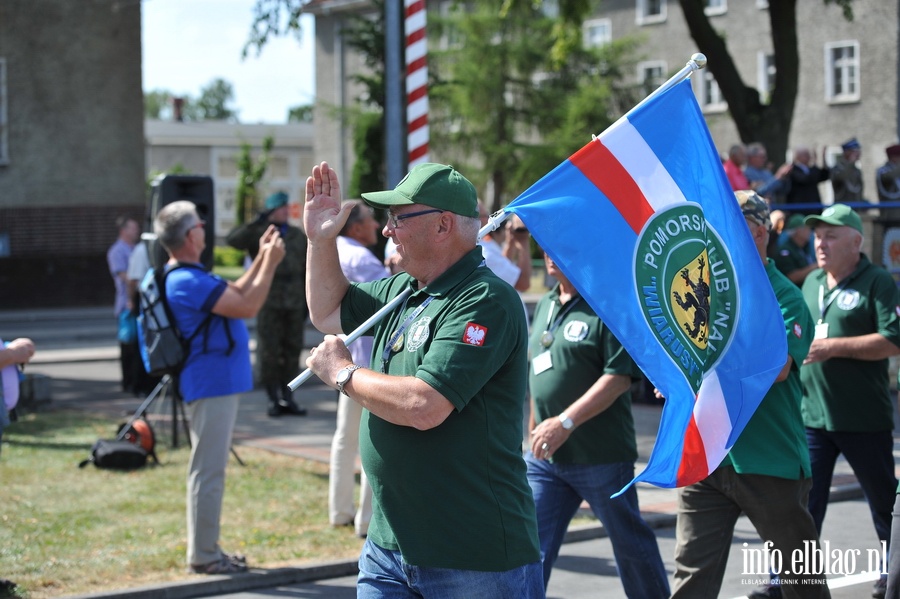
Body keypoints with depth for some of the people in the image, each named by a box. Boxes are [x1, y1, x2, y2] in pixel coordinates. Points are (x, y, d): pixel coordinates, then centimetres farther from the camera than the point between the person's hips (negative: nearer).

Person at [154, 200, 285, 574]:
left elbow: (235, 295, 22)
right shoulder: (189, 281, -20)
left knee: (209, 470, 16)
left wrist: (262, 259, 18)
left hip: (216, 384, 11)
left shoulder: (187, 277, 14)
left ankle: (206, 550, 23)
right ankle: (204, 555, 1)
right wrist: (270, 263, -12)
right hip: (212, 385, -11)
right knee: (208, 472, -5)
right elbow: (247, 307, -22)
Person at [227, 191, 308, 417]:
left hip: (294, 302, 4)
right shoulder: (258, 234, 2)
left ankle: (288, 397, 13)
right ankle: (273, 399, 5)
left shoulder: (298, 235, 15)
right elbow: (233, 239, -15)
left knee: (292, 350, 4)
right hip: (269, 303, -4)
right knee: (269, 350, -3)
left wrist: (308, 299, 14)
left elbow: (306, 269, 18)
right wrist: (259, 223, -19)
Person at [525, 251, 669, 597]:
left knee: (630, 543, 11)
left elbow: (619, 376, -20)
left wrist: (565, 422, -23)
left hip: (601, 455, -6)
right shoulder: (544, 306, 12)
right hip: (544, 455, 7)